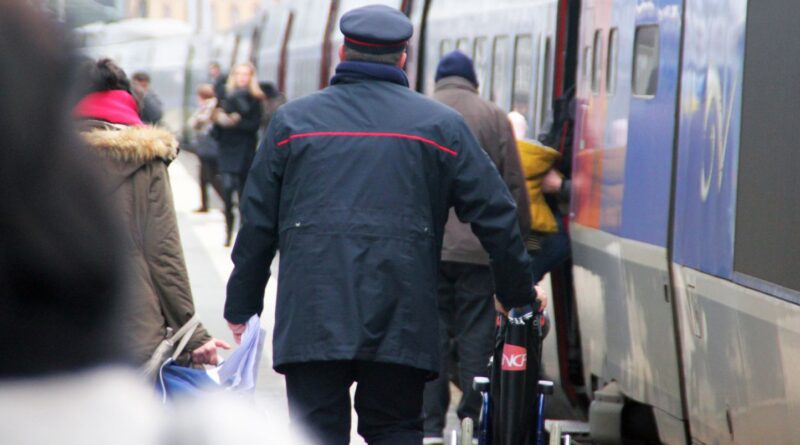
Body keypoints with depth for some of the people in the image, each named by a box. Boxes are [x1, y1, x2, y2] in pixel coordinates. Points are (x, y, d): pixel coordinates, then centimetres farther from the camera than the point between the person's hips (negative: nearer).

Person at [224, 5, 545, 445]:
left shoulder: (292, 120, 8)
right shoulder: (441, 124, 8)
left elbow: (258, 224, 9)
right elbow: (495, 216, 7)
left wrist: (241, 306, 16)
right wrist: (519, 294, 19)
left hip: (312, 316, 0)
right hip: (402, 322, 1)